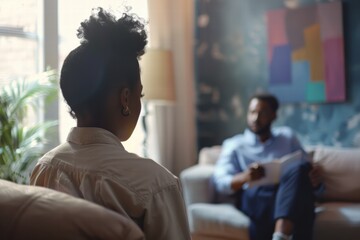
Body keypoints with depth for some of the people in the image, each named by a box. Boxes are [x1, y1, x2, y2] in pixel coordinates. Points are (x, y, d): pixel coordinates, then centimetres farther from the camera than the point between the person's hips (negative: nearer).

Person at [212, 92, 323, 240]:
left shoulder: (287, 136, 27)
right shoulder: (234, 145, 18)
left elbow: (304, 169, 21)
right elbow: (220, 182, 3)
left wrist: (315, 179, -6)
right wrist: (244, 177, -20)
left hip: (293, 198, 2)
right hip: (254, 198, -2)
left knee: (299, 169, -34)